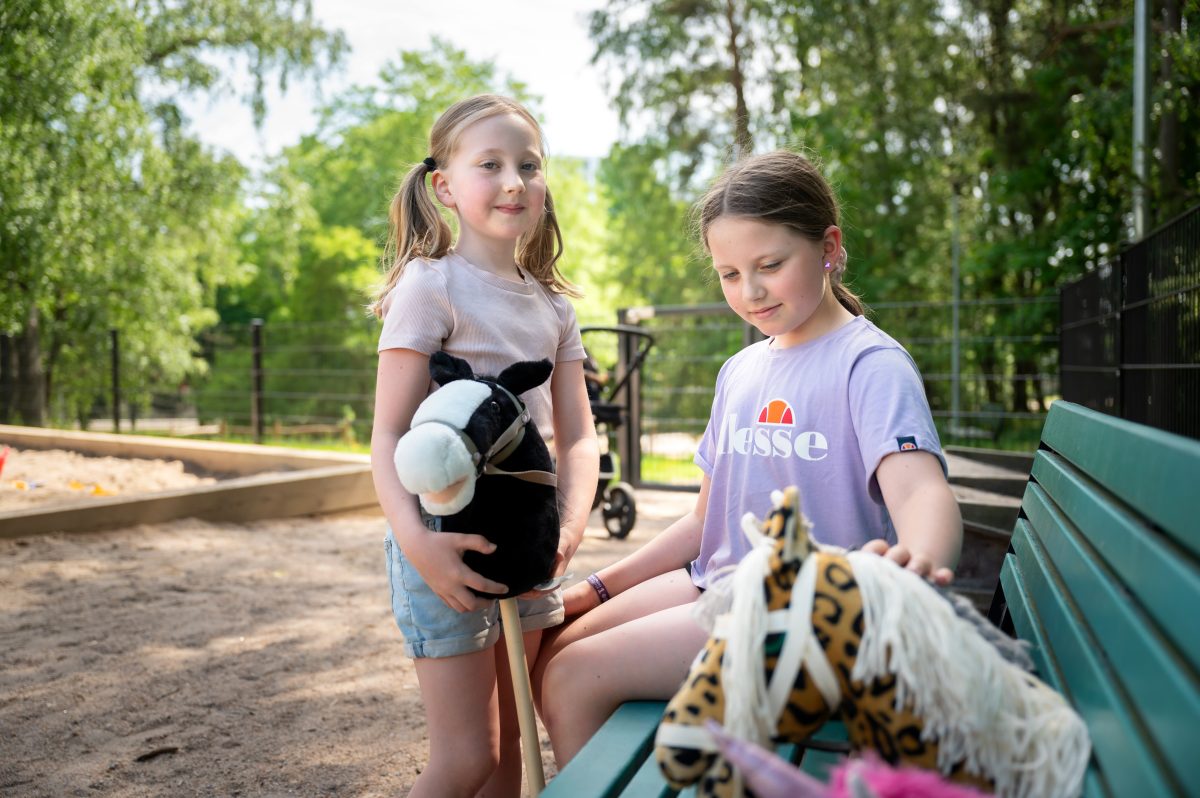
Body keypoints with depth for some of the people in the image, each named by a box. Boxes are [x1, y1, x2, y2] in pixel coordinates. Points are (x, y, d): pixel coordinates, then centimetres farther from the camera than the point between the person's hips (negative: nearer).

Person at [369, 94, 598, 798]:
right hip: (448, 540, -6)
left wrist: (572, 525, -12)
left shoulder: (553, 303, 10)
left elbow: (577, 434, 6)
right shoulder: (432, 283, -9)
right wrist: (415, 541, -28)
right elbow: (389, 433, -13)